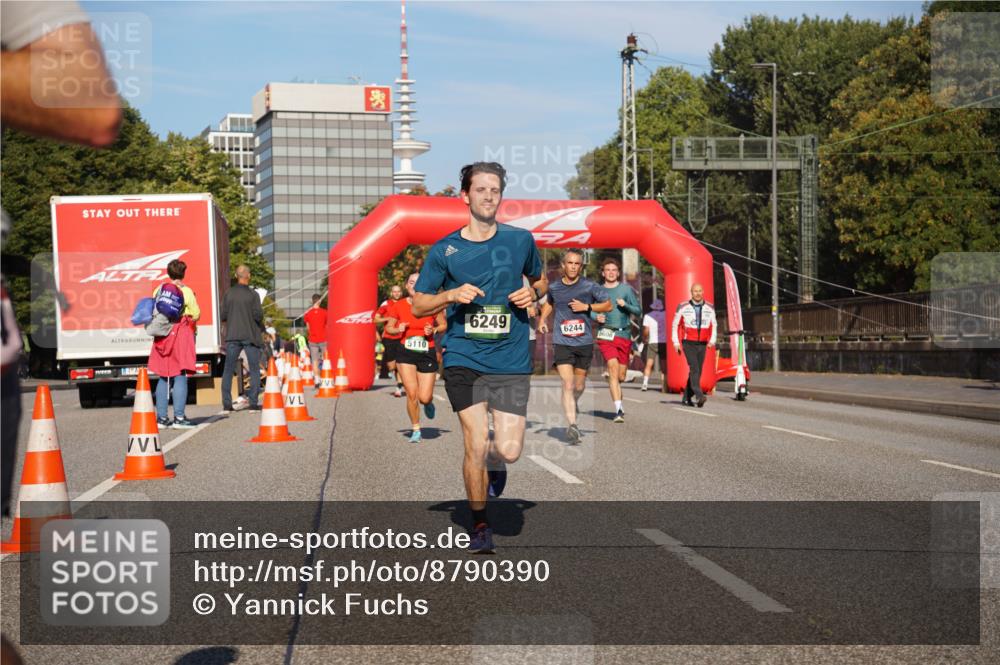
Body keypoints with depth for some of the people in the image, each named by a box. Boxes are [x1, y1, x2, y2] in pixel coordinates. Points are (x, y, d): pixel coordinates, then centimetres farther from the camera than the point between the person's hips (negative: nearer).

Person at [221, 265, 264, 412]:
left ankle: (227, 403, 4)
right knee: (254, 369, 6)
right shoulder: (253, 295, -8)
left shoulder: (229, 294, 1)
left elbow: (222, 316, 1)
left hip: (232, 336, 3)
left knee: (228, 370, 8)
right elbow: (258, 315, -12)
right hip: (250, 336, -3)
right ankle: (253, 402, 1)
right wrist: (262, 327, 9)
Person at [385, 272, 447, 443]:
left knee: (424, 398, -4)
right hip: (406, 353, 1)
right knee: (411, 393, -8)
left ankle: (428, 403, 36)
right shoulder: (398, 306, -2)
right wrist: (398, 329, -12)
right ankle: (416, 430, 14)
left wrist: (434, 330, -15)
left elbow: (444, 325, 5)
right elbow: (388, 327, 10)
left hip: (427, 354, -1)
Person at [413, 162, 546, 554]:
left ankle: (493, 463, 33)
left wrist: (532, 292, -1)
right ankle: (480, 524, 13)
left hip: (511, 361, 1)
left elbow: (540, 279, 23)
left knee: (509, 451, -7)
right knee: (476, 444, -9)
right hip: (463, 359, -1)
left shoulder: (520, 240, 5)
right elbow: (418, 305, 7)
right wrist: (452, 295, -12)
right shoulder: (444, 250, 2)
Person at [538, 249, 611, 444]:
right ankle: (572, 425, -18)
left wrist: (586, 307, -10)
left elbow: (608, 305, 4)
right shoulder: (554, 288, 4)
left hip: (584, 342, 1)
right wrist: (542, 319, 10)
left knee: (579, 386, 14)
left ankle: (572, 404, 46)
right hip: (562, 342, 0)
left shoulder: (589, 287, -3)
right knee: (568, 384, -15)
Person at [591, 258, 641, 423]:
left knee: (621, 376, 6)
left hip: (624, 335, 2)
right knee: (613, 369, -18)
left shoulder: (626, 289, 7)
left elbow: (638, 311, 7)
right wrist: (596, 316, -5)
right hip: (606, 335, -2)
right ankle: (618, 409, -21)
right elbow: (589, 310, 16)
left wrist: (625, 305, -11)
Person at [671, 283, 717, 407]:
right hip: (688, 344, -4)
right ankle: (699, 396, -27)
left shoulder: (709, 308, 6)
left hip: (702, 345, 4)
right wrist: (676, 343, -1)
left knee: (696, 371, 7)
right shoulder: (683, 307, -3)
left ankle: (687, 398, 19)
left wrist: (712, 341, -3)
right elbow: (675, 325, 5)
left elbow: (713, 326, 12)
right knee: (694, 369, -19)